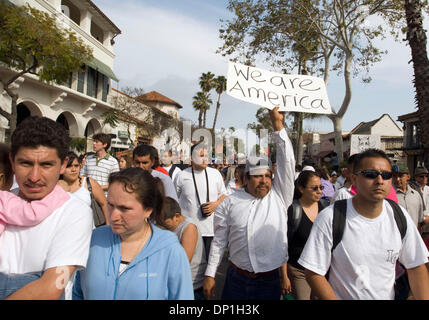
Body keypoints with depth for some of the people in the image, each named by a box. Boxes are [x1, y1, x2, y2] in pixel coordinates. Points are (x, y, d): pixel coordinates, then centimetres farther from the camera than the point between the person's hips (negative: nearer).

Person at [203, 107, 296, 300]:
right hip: (236, 278, 0)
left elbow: (286, 162, -11)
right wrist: (210, 275, 2)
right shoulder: (230, 202, -1)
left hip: (270, 280, 0)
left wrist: (278, 126, -16)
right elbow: (219, 241, 3)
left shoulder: (279, 196, -2)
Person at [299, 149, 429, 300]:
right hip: (340, 296, -4)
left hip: (388, 296, 5)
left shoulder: (400, 215, -9)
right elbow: (313, 273, -21)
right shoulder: (329, 218, -24)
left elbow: (416, 267, -2)